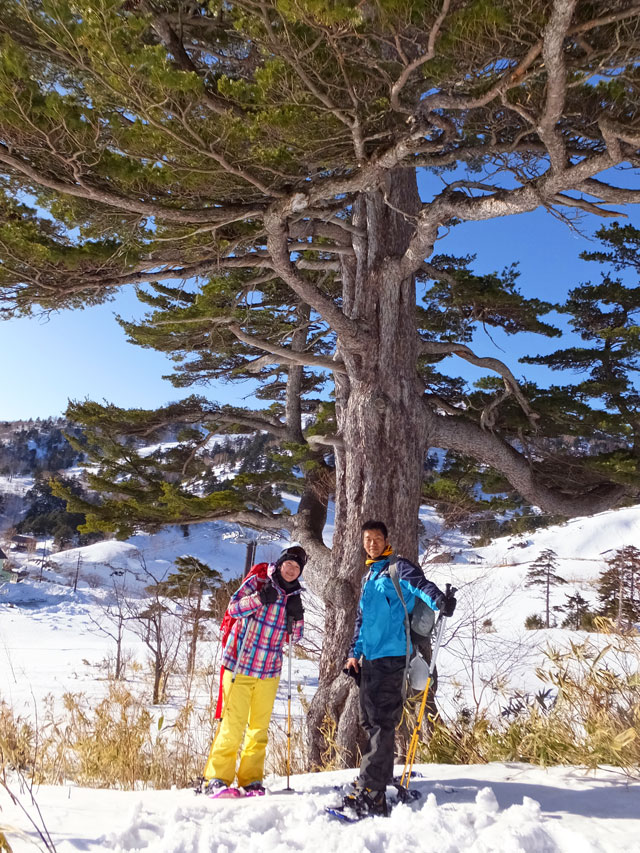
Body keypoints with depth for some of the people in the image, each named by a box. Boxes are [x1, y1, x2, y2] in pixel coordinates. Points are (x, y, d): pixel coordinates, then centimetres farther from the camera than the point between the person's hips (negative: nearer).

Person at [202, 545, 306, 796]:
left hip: (269, 671, 5)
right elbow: (233, 608, -16)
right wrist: (259, 599, -30)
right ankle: (217, 778, 3)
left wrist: (296, 616, -9)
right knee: (233, 724, -7)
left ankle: (251, 779, 19)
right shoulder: (257, 582, -5)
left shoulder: (293, 597, 8)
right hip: (240, 666, -4)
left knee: (260, 728, 9)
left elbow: (295, 637, 9)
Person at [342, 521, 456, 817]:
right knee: (370, 721, 12)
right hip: (370, 659, 9)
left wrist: (438, 599, -45)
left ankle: (371, 793, -8)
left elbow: (419, 583, -24)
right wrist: (355, 653, 21)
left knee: (381, 721, -9)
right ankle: (378, 781, 22)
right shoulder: (369, 576, 22)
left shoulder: (397, 567, -3)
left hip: (390, 656, -9)